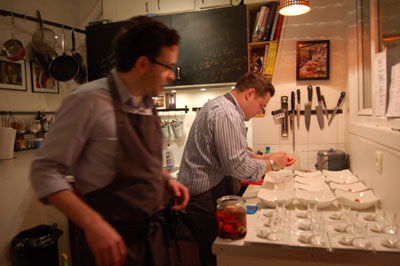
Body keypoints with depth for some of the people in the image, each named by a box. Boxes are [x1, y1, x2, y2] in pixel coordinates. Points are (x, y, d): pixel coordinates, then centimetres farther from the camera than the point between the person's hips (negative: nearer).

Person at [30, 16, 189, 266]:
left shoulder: (149, 105, 3)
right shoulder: (89, 101, -19)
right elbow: (45, 171, -16)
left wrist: (166, 179, -1)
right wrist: (92, 223, -25)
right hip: (112, 239, -6)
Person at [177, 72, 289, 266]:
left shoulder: (221, 106, 15)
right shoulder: (226, 114, -20)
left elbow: (233, 153, 23)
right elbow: (236, 165, -23)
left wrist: (263, 158, 12)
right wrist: (272, 164, -7)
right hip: (206, 196, -10)